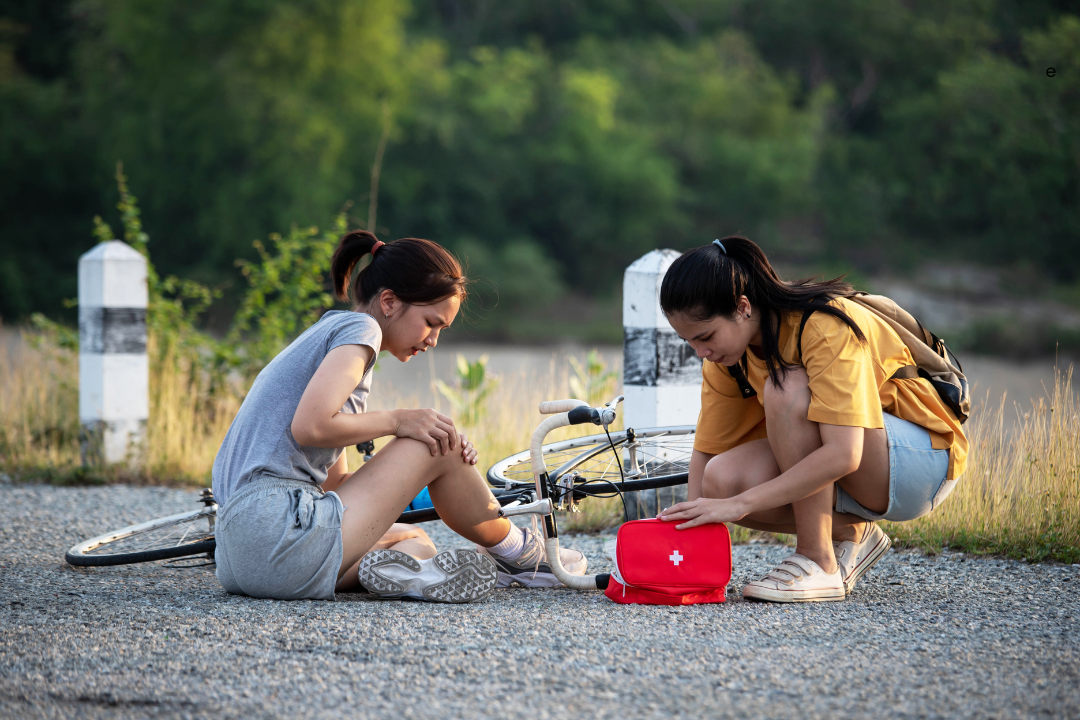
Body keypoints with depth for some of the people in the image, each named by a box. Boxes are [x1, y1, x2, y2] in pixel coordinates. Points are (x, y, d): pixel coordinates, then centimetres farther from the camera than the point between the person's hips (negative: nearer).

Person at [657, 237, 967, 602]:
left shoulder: (824, 325, -27)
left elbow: (843, 454, -36)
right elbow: (707, 450, 0)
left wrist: (741, 503, -37)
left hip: (926, 461, -7)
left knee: (787, 390, -31)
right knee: (721, 480, -20)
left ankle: (818, 563, -23)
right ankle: (849, 535, 2)